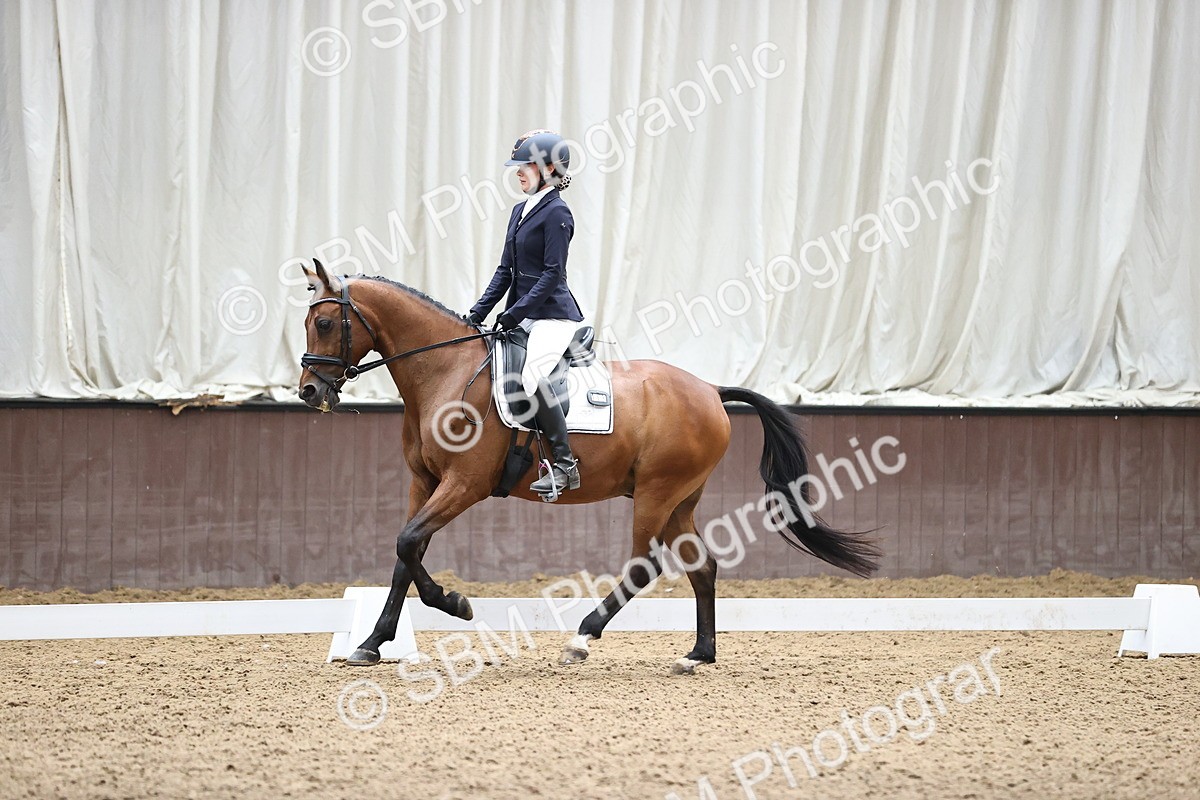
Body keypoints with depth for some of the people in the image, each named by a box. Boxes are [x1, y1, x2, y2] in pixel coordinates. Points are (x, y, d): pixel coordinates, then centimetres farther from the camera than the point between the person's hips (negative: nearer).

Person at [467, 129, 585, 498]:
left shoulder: (556, 213, -10)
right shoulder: (521, 211, 16)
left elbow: (553, 273, -16)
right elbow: (506, 270, 18)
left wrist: (516, 312, -19)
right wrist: (478, 313, 10)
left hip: (553, 315, -10)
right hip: (522, 317, 10)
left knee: (531, 376, -29)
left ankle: (564, 464, -25)